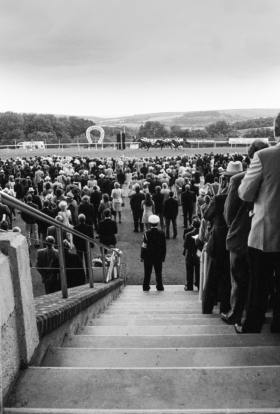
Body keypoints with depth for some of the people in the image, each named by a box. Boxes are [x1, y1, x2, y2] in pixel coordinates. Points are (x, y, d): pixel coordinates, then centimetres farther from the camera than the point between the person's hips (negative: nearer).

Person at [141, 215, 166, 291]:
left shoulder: (147, 233, -13)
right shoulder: (162, 233, -6)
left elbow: (144, 246, -10)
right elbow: (164, 246, 0)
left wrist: (142, 256, -1)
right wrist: (163, 256, 9)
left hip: (148, 256, -1)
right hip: (159, 256, 1)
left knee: (147, 273, 8)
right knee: (158, 272, 11)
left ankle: (146, 287, 14)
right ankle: (159, 286, 15)